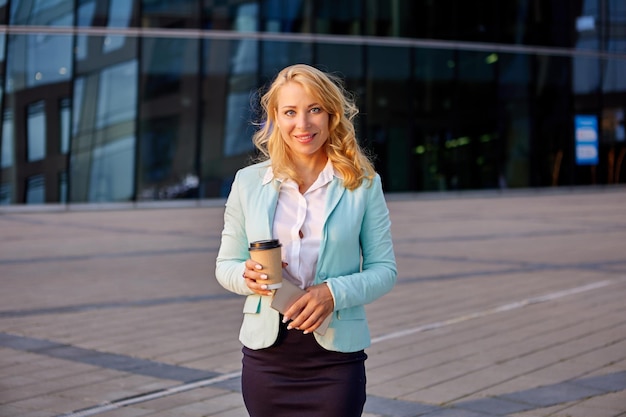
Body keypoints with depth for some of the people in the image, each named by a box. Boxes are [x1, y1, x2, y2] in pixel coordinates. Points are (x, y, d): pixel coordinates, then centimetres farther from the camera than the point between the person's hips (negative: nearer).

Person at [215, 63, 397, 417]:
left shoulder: (363, 184, 0)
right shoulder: (249, 182, 4)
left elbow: (384, 269, 0)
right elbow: (225, 264, 9)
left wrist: (334, 292, -17)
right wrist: (248, 276, -14)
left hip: (336, 356, -1)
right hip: (267, 353, 2)